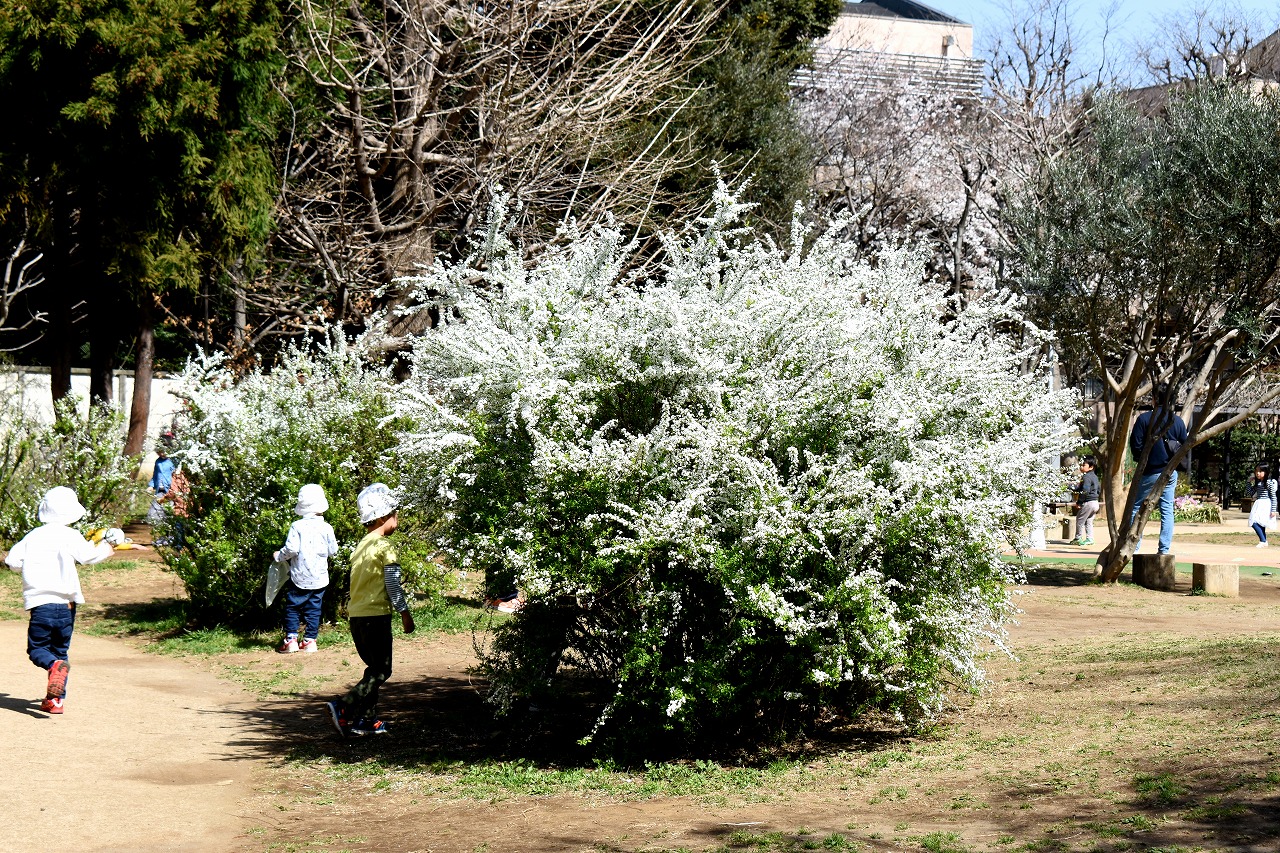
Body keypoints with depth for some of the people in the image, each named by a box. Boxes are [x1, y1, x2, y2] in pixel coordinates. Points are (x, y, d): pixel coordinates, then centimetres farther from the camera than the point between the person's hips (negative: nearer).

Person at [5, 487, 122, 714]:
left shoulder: (33, 536, 7)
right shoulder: (70, 536, -3)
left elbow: (12, 560, 5)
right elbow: (88, 555, -18)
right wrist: (108, 546, 0)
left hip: (40, 604, 0)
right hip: (66, 604, 0)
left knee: (37, 648, 8)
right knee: (60, 650, 14)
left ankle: (56, 666, -28)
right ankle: (55, 700, 8)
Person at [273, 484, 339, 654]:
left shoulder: (297, 526, -10)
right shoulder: (326, 528, -3)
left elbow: (291, 549, -17)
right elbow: (332, 550, 4)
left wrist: (279, 556, 1)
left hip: (299, 577, -2)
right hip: (319, 578, 2)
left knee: (292, 608, 7)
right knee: (314, 609, 10)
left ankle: (291, 639, 1)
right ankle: (310, 640, 9)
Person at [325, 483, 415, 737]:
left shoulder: (361, 546, 16)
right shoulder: (384, 546, -11)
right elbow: (393, 584, -13)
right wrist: (405, 614, -6)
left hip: (356, 615, 9)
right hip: (376, 614, -9)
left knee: (374, 668, 16)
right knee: (380, 672, -5)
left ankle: (367, 720, 14)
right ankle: (344, 709, -17)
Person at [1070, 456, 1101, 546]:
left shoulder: (1086, 477, -17)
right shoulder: (1095, 477, 13)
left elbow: (1085, 491, -24)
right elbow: (1099, 489, 22)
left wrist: (1078, 502, -18)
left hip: (1088, 503, -10)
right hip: (1095, 502, 10)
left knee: (1080, 520, 3)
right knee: (1089, 522, 17)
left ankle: (1078, 538, 8)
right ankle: (1090, 539, 14)